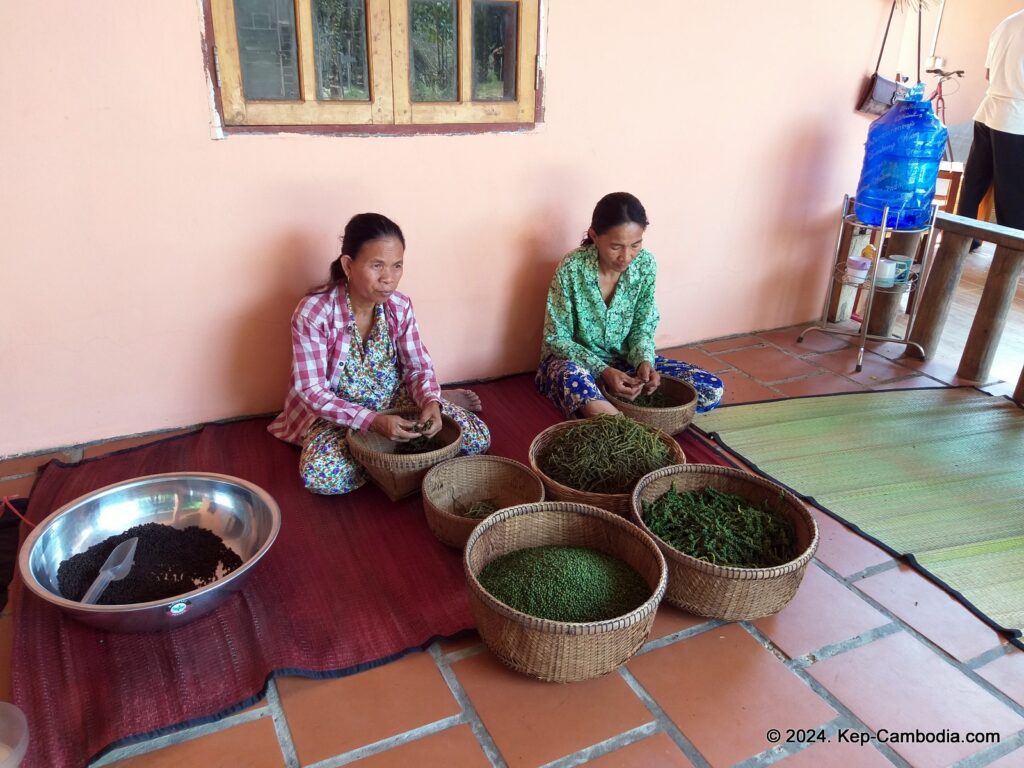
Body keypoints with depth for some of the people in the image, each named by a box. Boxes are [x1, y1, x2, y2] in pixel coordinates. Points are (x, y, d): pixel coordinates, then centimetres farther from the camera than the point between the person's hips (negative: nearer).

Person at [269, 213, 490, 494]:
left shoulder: (400, 306, -12)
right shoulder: (313, 313, -25)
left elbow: (419, 366, -3)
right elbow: (312, 391, -25)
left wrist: (430, 401, -26)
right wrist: (373, 420, -36)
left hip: (395, 399, 3)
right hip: (338, 411, -2)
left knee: (477, 438, -11)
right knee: (320, 476, -33)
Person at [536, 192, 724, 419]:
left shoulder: (646, 264, -10)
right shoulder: (572, 268, -21)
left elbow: (642, 328, -1)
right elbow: (556, 338, -15)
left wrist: (644, 362, -23)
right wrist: (602, 371, -28)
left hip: (625, 360, 5)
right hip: (575, 360, -4)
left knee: (712, 389, -10)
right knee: (573, 380, -42)